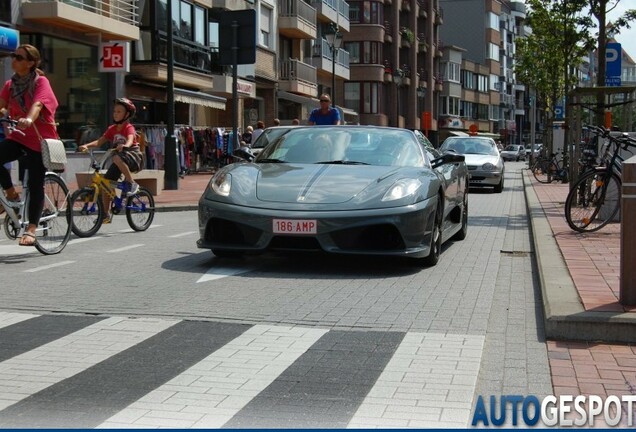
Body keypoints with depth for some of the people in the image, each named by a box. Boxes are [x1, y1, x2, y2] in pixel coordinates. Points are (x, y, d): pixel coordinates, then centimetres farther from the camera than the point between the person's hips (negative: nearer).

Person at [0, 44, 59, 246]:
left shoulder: (41, 82, -11)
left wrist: (29, 120, -49)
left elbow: (37, 104, -29)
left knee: (35, 185, -4)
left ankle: (31, 229, 2)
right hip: (18, 136, 5)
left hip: (39, 139, -5)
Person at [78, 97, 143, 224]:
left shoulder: (129, 128, -8)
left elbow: (130, 139, -29)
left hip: (133, 156, -6)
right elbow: (100, 141, -2)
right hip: (120, 161, 7)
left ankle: (132, 184, -23)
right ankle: (106, 214, 5)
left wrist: (125, 146, -52)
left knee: (117, 158, -39)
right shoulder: (112, 129, 8)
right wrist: (86, 145, -19)